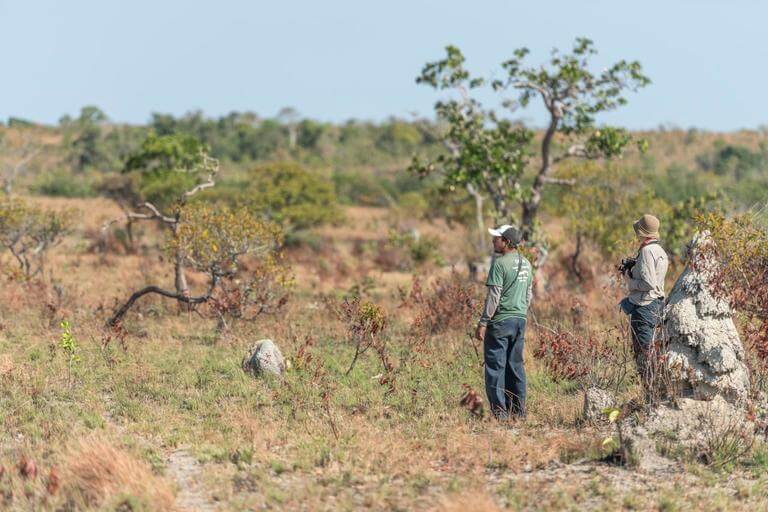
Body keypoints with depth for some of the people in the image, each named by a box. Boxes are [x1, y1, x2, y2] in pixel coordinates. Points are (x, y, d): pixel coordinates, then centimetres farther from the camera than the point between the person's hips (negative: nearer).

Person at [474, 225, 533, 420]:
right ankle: (518, 410, 13)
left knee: (495, 366, -3)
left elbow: (494, 296, -16)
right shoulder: (526, 264, 11)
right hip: (520, 319, 8)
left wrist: (483, 322, -13)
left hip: (501, 320, -7)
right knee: (515, 365, 12)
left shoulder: (500, 263, -13)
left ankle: (500, 412, -5)